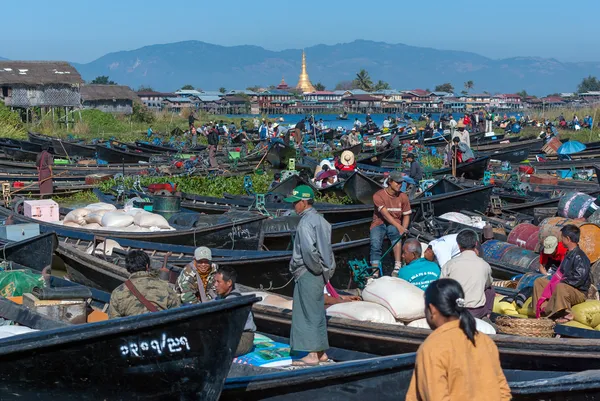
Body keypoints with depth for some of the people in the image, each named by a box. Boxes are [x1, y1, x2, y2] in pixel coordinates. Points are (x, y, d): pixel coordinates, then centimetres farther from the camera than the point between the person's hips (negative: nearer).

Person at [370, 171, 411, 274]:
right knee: (375, 245, -29)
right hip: (379, 224, -2)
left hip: (395, 224, 2)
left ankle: (397, 267, -41)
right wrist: (399, 227, -31)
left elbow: (406, 215, 7)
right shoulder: (378, 195, -11)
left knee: (397, 234, -35)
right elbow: (385, 214, -21)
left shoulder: (403, 197, 2)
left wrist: (403, 229, -12)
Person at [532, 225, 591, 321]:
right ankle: (544, 307, -5)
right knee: (539, 282, 10)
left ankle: (565, 314, -26)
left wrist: (560, 282, -19)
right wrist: (553, 281, 3)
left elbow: (578, 279, -27)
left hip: (579, 293, -10)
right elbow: (560, 273, 21)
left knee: (560, 287, -43)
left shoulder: (580, 257, -19)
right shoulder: (569, 254, 12)